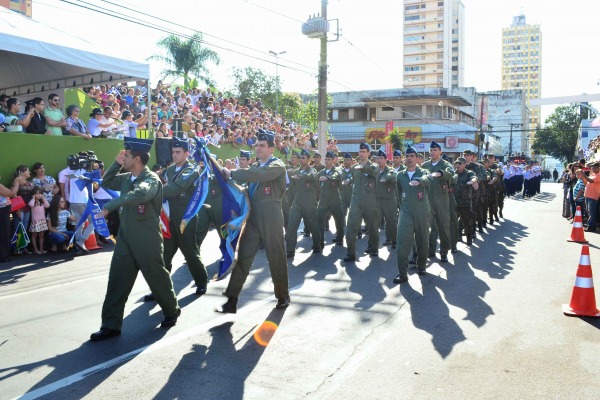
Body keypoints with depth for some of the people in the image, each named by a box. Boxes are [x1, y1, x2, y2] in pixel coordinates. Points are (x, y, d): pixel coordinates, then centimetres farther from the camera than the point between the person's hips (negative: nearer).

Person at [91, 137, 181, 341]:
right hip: (125, 238, 7)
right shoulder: (126, 177, 8)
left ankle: (172, 311, 31)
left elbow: (138, 194, -37)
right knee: (116, 281, 6)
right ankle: (111, 325, 15)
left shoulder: (152, 179, -16)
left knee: (157, 277, 8)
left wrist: (110, 205, -31)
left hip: (147, 240, -7)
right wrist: (116, 164, 6)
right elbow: (106, 183, 21)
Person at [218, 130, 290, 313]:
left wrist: (232, 173, -21)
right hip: (252, 218, 6)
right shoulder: (254, 166, 18)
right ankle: (232, 300, 4)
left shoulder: (277, 166, -7)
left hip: (271, 219, -6)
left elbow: (259, 175, -26)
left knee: (277, 259, 4)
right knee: (242, 257, 1)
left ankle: (283, 296, 23)